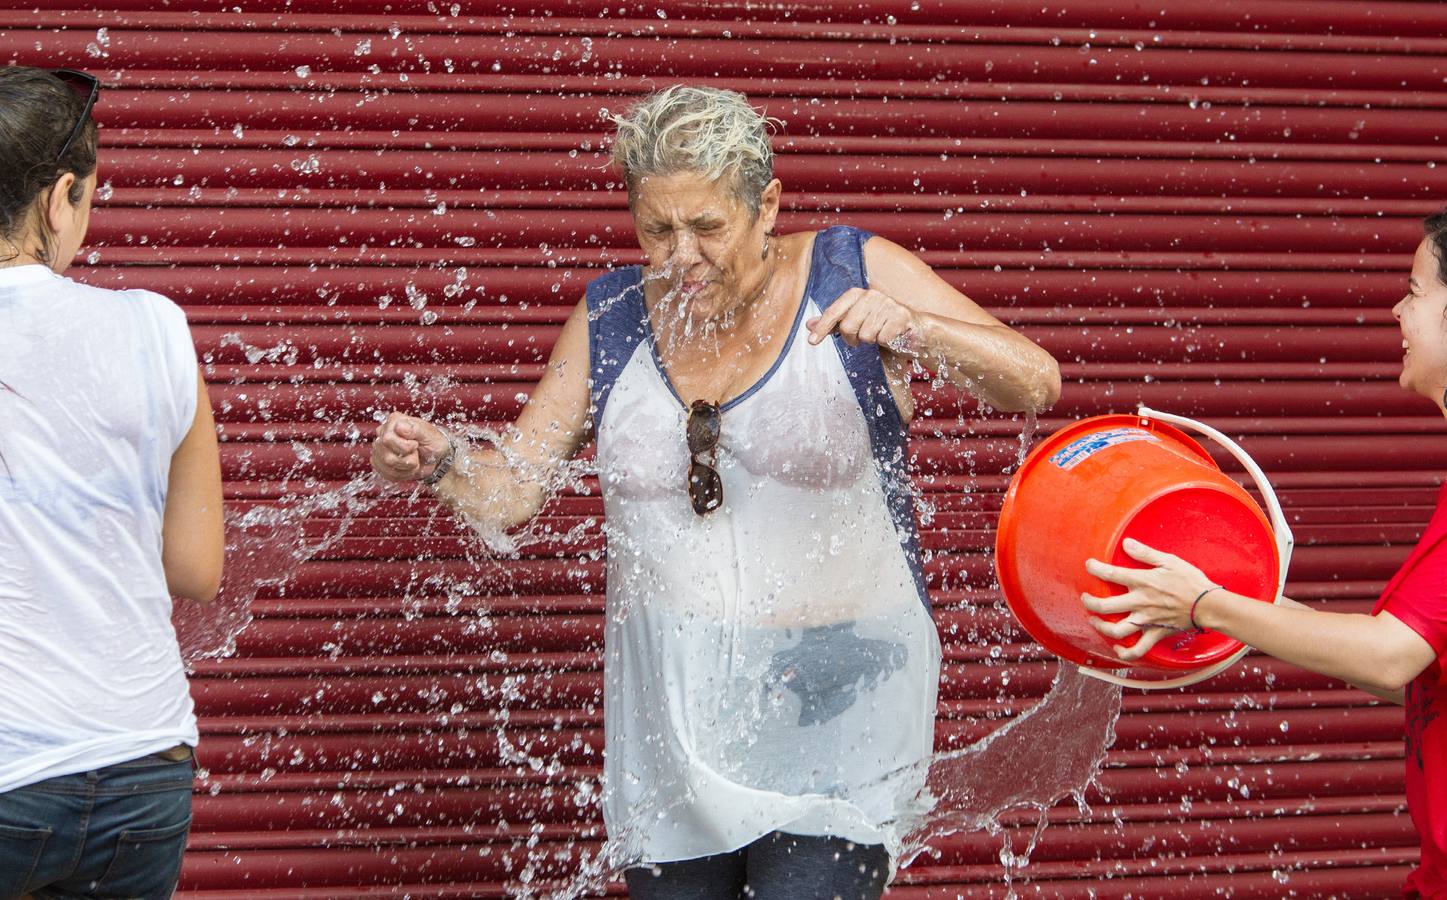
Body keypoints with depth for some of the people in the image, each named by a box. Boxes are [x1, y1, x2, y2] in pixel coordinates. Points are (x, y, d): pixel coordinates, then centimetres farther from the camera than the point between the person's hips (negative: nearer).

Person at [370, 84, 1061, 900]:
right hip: (672, 702, 4)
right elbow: (508, 492, 3)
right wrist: (440, 462, -20)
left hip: (836, 698, -3)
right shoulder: (611, 319, 4)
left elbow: (1036, 383, -10)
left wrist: (914, 329, -29)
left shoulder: (855, 275, -5)